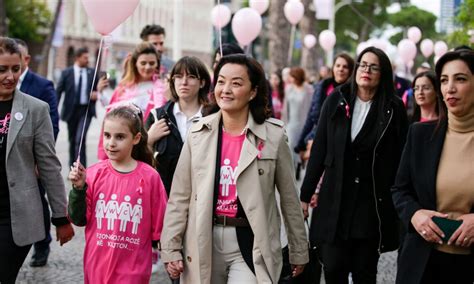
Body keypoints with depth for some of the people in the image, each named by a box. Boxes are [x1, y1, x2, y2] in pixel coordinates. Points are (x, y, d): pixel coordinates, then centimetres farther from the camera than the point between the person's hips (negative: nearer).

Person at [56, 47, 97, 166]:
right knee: (72, 140, 10)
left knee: (80, 138, -16)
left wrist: (96, 94, -8)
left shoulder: (92, 72, 5)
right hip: (71, 110, 1)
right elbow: (58, 91, 0)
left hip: (86, 110, -1)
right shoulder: (66, 73, 1)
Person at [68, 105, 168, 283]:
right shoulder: (94, 174, -2)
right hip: (97, 267, 2)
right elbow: (79, 219, 1)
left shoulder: (149, 177, -7)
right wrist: (79, 188, -12)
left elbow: (159, 225, 0)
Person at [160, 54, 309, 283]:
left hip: (250, 245, -3)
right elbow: (179, 197, 5)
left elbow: (289, 198, 4)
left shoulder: (273, 135, -3)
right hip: (204, 243, 3)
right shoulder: (198, 133, 2)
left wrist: (298, 251, 9)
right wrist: (171, 248, 0)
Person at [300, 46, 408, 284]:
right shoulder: (336, 100, 1)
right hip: (335, 198, 1)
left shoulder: (394, 108, -2)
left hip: (373, 201, -1)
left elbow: (400, 158, 0)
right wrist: (305, 195, 3)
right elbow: (319, 150, 3)